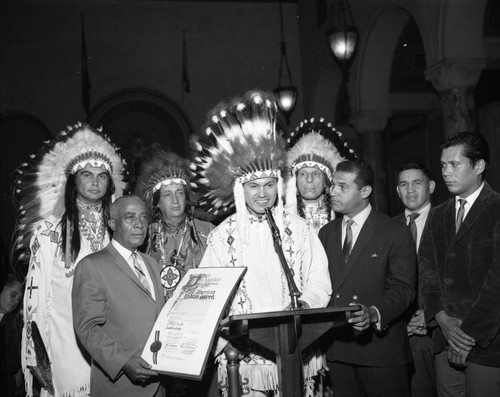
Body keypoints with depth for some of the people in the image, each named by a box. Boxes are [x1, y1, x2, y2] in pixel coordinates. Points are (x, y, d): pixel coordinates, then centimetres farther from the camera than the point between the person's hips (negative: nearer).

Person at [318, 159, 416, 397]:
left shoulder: (396, 233, -4)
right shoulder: (326, 233, 13)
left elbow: (402, 288, -9)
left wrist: (373, 313, -25)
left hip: (380, 345, -4)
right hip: (336, 348, 4)